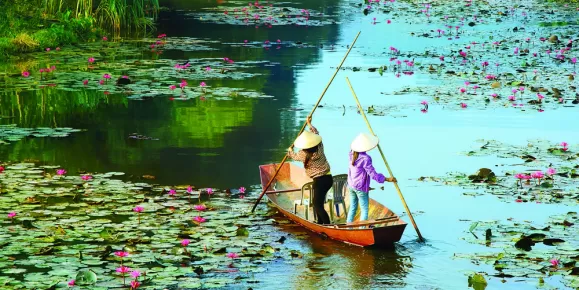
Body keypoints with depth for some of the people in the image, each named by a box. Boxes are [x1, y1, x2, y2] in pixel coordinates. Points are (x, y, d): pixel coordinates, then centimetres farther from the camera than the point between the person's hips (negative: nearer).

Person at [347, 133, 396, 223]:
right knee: (364, 210, 1)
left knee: (352, 208, 18)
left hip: (351, 185, 8)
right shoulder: (365, 159, -23)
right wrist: (387, 179, -17)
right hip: (361, 188, -8)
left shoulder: (352, 154, -1)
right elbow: (373, 174, -22)